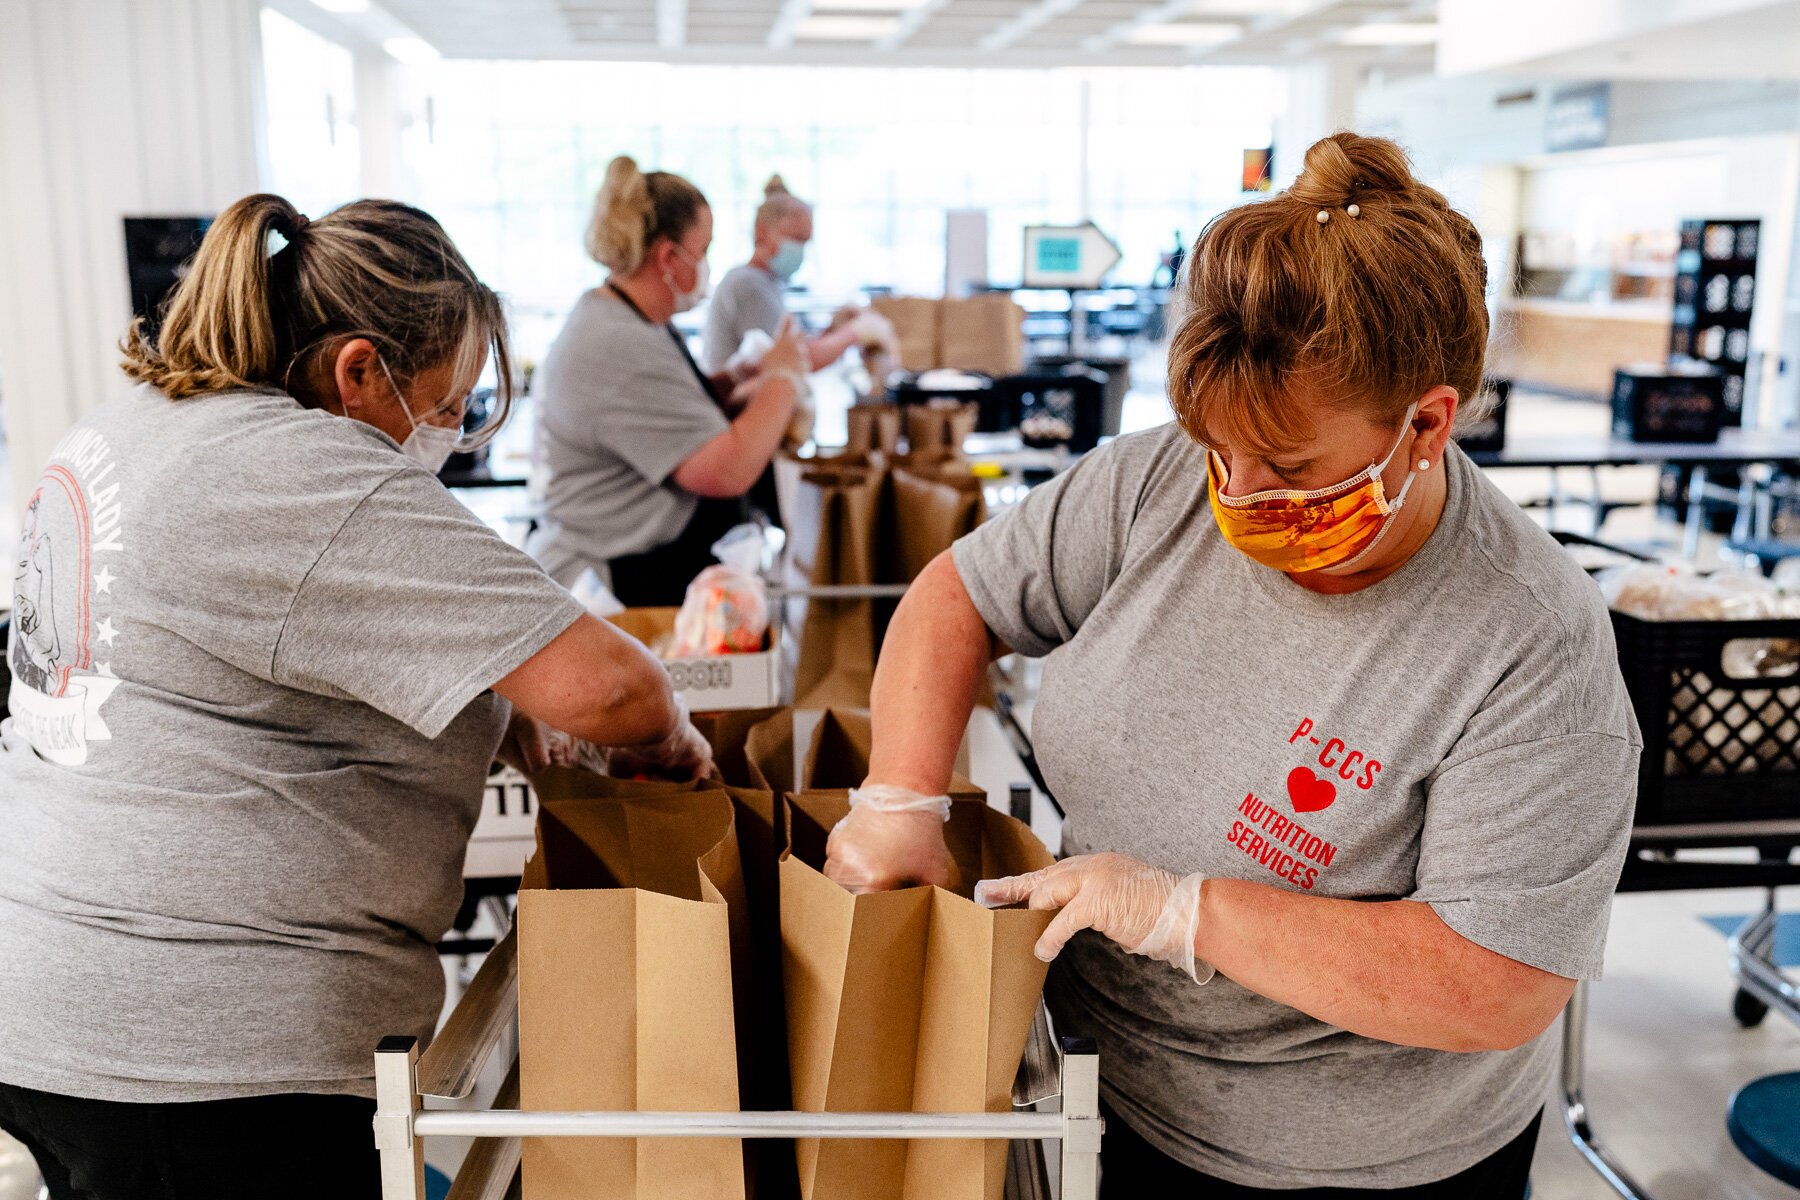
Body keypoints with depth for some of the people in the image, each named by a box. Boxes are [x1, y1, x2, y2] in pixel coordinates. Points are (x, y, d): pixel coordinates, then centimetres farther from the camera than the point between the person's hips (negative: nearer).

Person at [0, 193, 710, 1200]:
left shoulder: (116, 432, 10)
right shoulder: (319, 481, -21)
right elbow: (600, 682, -27)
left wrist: (485, 704, 14)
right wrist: (668, 741, -3)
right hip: (195, 1052, -10)